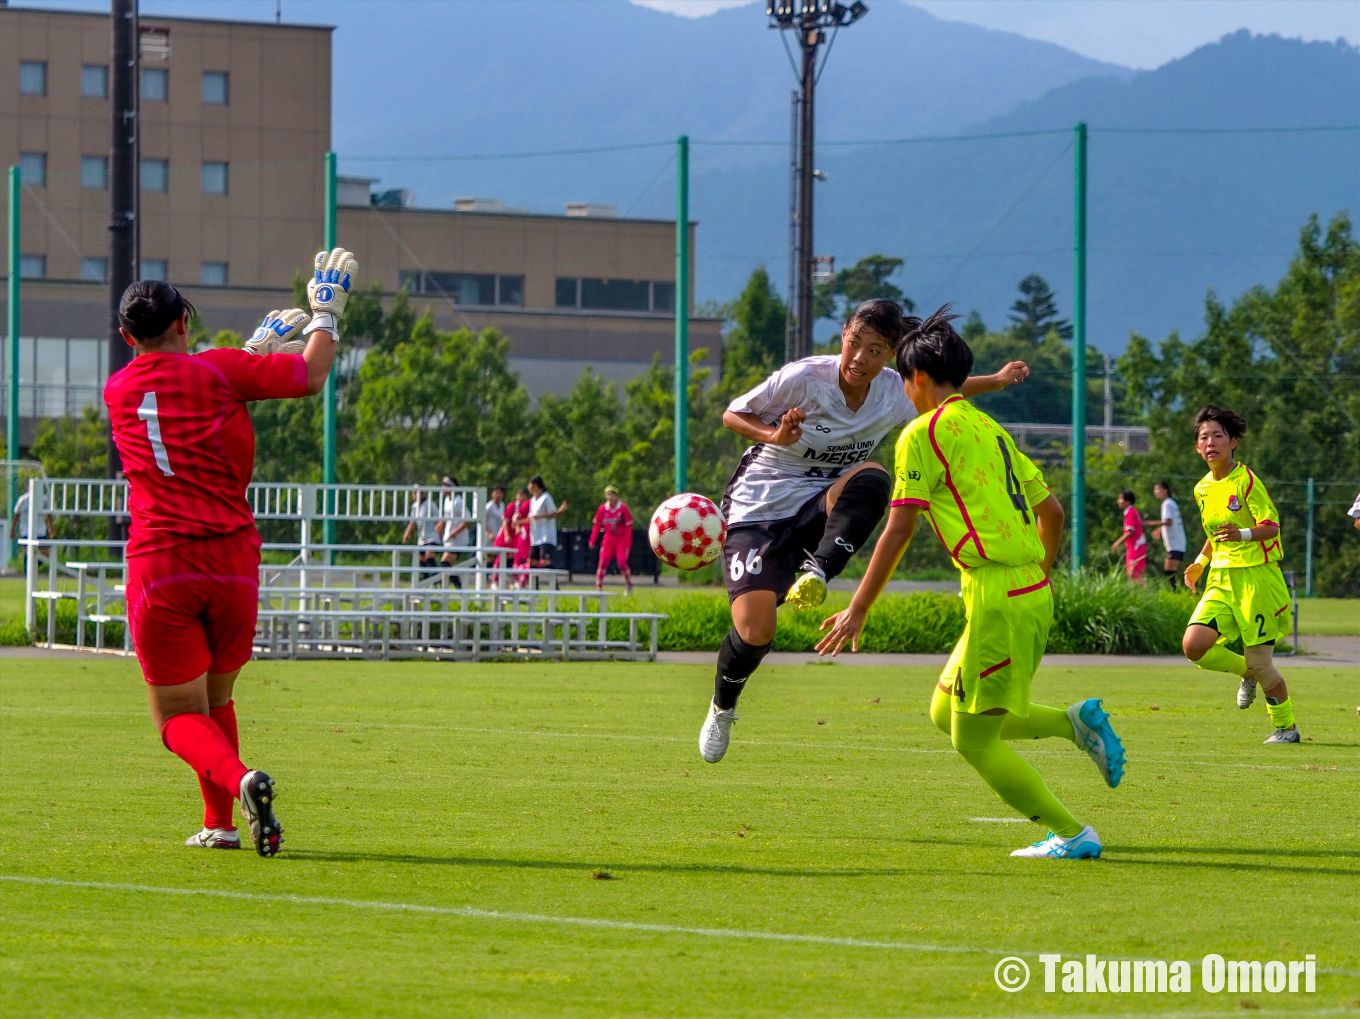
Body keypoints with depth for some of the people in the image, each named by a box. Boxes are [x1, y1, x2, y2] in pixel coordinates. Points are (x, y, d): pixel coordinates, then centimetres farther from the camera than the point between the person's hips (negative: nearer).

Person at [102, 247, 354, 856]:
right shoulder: (217, 371, -1)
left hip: (158, 568, 0)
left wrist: (254, 349, 33)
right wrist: (325, 316, 18)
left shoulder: (116, 392, 9)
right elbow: (310, 375, 2)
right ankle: (219, 823, 19)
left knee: (179, 715, 3)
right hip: (232, 560, 0)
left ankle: (240, 781, -25)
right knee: (216, 697, 22)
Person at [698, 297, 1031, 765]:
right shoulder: (803, 379, -17)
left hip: (819, 511, 3)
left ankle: (817, 573, -35)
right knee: (755, 632, -17)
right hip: (757, 511, -3)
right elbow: (733, 414, -7)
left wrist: (996, 381, 2)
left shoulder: (896, 393, -5)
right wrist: (774, 435, -27)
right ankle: (722, 707, 14)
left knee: (871, 478, -31)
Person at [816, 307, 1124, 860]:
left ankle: (1071, 834, 1)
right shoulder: (990, 429, 19)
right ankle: (1075, 722, 8)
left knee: (974, 739, 1)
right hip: (1032, 593, 9)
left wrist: (857, 611, -6)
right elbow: (1052, 511, 22)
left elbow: (898, 531, -9)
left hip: (997, 597, -9)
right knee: (946, 711, 18)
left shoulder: (924, 433, -5)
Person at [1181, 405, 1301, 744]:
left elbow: (1271, 527, -15)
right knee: (1194, 645, -13)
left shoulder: (1246, 480, -10)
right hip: (1221, 579, 6)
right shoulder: (1202, 489, 11)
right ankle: (1246, 672, 16)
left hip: (1256, 576, -6)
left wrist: (1242, 534, -32)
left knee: (1260, 661, -4)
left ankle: (1286, 726, 18)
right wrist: (1200, 561, 16)